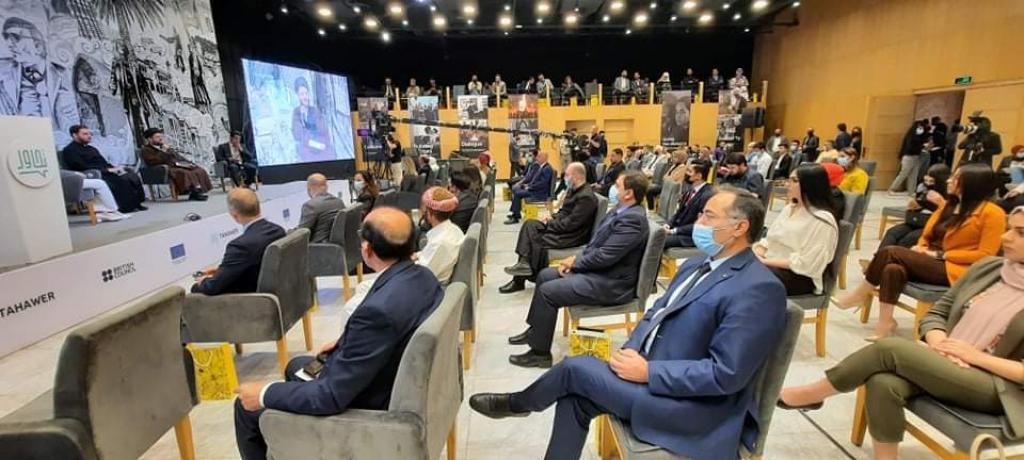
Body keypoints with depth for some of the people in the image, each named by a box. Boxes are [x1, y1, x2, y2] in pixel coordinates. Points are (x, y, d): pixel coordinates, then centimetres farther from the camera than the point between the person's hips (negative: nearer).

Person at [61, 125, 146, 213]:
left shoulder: (92, 149, 25)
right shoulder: (69, 150, -1)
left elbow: (105, 163, 20)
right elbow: (83, 167, -13)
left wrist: (115, 168, -3)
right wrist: (108, 170, -18)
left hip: (105, 172, 7)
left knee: (133, 176, -20)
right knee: (122, 180, -33)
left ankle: (136, 203, -25)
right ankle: (127, 207, -29)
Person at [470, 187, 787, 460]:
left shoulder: (758, 289, -20)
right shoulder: (696, 265, 9)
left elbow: (726, 374, -25)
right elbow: (655, 314, 14)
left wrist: (648, 371, -22)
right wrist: (631, 350, -5)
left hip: (692, 406, -8)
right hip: (652, 373, 8)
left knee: (576, 368, -9)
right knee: (575, 397, -5)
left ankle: (517, 404, 22)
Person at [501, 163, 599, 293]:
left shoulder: (586, 197, -21)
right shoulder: (573, 190, 9)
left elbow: (571, 224, -24)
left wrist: (550, 224, -14)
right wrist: (552, 217, 1)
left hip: (573, 235, -10)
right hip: (563, 227, 10)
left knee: (538, 241, -20)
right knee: (530, 225, -3)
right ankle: (524, 262, -10)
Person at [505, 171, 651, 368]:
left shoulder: (632, 219, -23)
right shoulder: (622, 210, 8)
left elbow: (604, 256, -26)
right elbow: (596, 243, 15)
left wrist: (575, 261, -11)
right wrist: (577, 259, 0)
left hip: (610, 282, -10)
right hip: (596, 269, 10)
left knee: (547, 291, -15)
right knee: (544, 275, 11)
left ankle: (540, 352, 1)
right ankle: (535, 330, 25)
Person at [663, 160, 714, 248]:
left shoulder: (708, 195, -19)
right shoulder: (692, 189, 9)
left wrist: (675, 230, -19)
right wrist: (669, 224, -3)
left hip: (691, 236, -9)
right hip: (677, 228, 9)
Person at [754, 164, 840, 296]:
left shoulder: (822, 220, -12)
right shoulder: (789, 207, 14)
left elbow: (805, 264, -18)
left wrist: (766, 261, -19)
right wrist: (757, 252, -9)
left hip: (799, 276, -7)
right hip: (771, 264, 7)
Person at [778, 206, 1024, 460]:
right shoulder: (988, 268, 8)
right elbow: (935, 314, 9)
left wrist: (977, 356, -15)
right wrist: (939, 345, -10)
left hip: (998, 388, -4)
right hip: (944, 366, 4)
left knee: (890, 348, -27)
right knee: (884, 383, -30)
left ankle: (811, 395, -11)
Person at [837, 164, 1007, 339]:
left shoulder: (992, 212, -5)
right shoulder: (948, 205, 17)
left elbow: (986, 255, -10)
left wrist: (940, 255, -14)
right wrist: (920, 248, -4)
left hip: (954, 269, -6)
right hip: (930, 263, 7)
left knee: (891, 252, -26)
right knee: (893, 269, -27)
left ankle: (860, 294, -14)